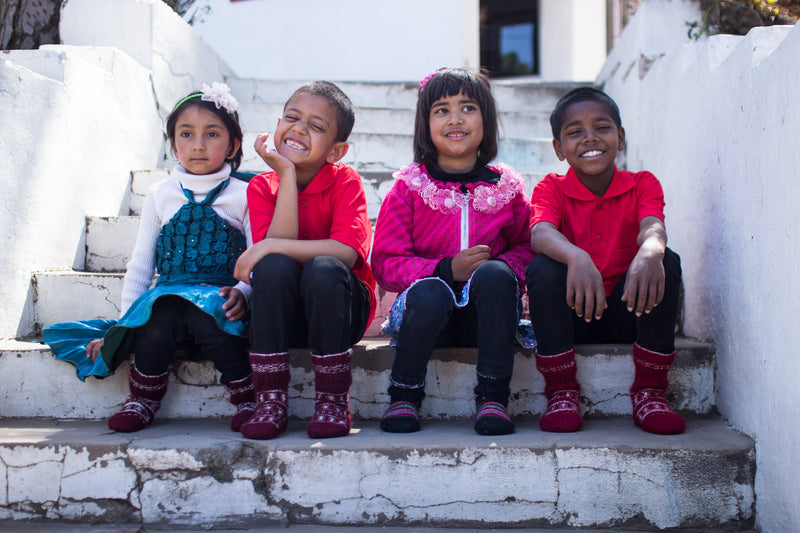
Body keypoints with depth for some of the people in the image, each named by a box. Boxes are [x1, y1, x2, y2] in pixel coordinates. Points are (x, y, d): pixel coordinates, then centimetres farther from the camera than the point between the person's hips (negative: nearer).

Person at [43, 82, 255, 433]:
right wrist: (124, 320, 10)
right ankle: (143, 400, -10)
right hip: (167, 296, 2)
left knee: (204, 315, -36)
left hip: (218, 300, -2)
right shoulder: (161, 195, 13)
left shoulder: (244, 195, 6)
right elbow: (140, 264, 15)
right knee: (159, 315, -32)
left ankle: (246, 397, -18)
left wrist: (242, 292, -20)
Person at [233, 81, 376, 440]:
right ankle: (271, 400, -18)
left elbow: (347, 251, -25)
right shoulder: (261, 186, -2)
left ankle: (333, 400, -18)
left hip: (340, 309, -2)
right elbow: (277, 245, -19)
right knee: (274, 267, -28)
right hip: (284, 315, 2)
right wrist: (287, 175, -20)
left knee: (323, 269, -32)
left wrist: (271, 247, -27)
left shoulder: (346, 181, -10)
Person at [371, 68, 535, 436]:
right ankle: (403, 396, -10)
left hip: (486, 310, 1)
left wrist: (505, 267, -12)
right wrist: (446, 269, -19)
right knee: (429, 293, -35)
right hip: (429, 310, -1)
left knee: (495, 274, -31)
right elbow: (385, 263, -3)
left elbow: (527, 247, 13)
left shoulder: (506, 187, 6)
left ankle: (493, 398, -21)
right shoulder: (409, 187, 1)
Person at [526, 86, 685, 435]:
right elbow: (540, 233, -26)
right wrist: (576, 257, -50)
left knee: (667, 261, -25)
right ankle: (562, 393, -17)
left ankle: (649, 393, -16)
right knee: (543, 268, -29)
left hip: (626, 313, 1)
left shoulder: (643, 185, 1)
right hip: (569, 315, -1)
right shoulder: (551, 188, -3)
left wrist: (650, 252, -49)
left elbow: (653, 228, -22)